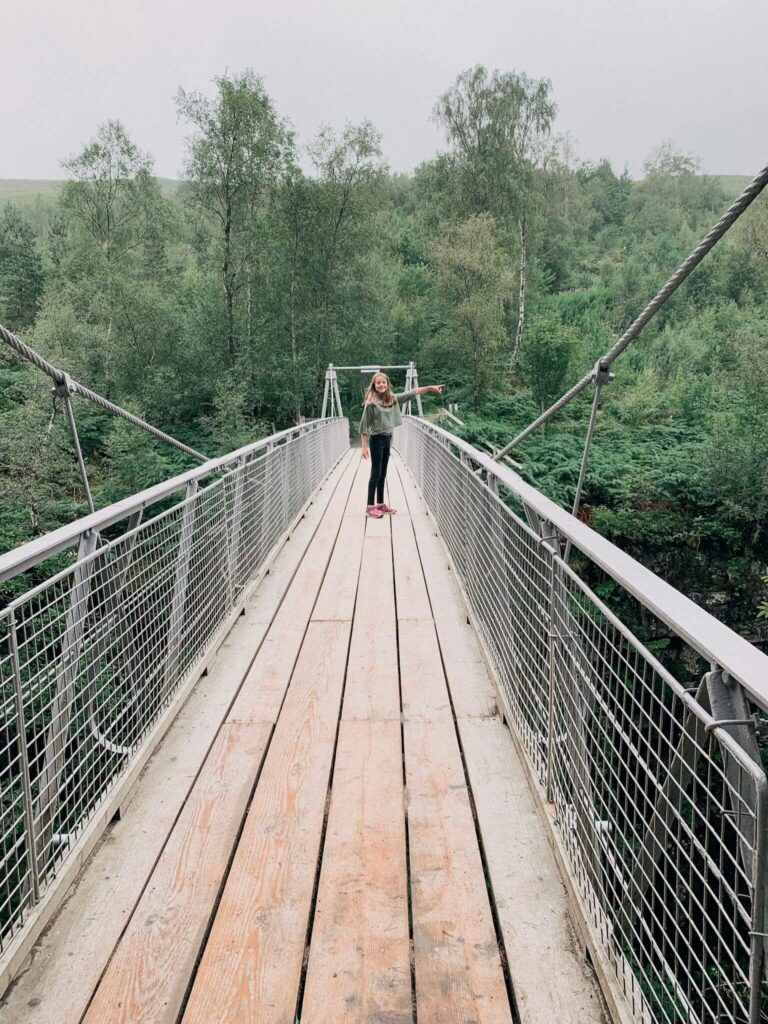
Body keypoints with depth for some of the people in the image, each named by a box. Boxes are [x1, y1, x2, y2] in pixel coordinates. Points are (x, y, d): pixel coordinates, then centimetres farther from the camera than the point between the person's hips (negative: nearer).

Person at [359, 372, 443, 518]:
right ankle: (370, 507, 6)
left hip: (388, 438, 6)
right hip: (376, 439, -6)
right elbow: (364, 425, -13)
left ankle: (380, 504, 22)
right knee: (376, 473, -2)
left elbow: (410, 393, 6)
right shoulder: (371, 402, -14)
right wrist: (364, 446, -15)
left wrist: (430, 387, 1)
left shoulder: (392, 399, 4)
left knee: (383, 473, 13)